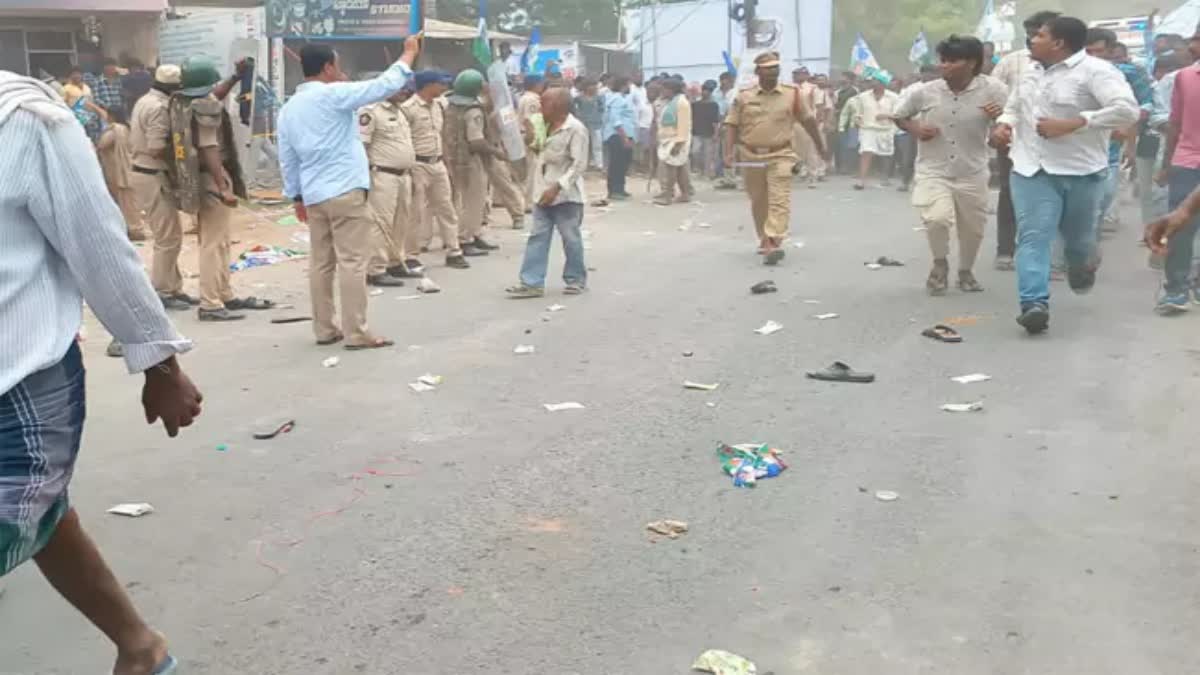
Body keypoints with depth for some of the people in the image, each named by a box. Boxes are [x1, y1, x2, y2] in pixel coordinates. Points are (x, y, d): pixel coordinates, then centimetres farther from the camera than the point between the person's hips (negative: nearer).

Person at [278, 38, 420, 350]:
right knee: (352, 262, -6)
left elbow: (287, 159, 17)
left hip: (314, 195, 8)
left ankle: (324, 329, 15)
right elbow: (385, 86, -12)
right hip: (345, 191, -7)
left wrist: (296, 196, 24)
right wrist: (409, 54, 0)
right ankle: (356, 333, -6)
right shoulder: (333, 94, -9)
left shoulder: (288, 108, 13)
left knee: (321, 263, 11)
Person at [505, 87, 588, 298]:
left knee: (571, 238, 4)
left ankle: (576, 280, 20)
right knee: (537, 237, 4)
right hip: (544, 193, 8)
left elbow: (579, 164, -20)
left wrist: (557, 187, -25)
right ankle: (532, 283, 5)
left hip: (566, 195, -8)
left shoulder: (576, 129, -16)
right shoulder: (547, 126, 10)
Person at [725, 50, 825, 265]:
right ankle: (764, 240, 30)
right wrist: (729, 152, -11)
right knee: (758, 203, 13)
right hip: (751, 156, 2)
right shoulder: (744, 96, 2)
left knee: (779, 201, -14)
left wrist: (820, 145, 17)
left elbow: (808, 120, 11)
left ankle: (773, 244, -21)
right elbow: (732, 126, 1)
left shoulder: (791, 94, 2)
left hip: (780, 155, -2)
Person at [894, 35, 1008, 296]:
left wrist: (1003, 117, -26)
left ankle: (966, 271, 41)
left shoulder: (992, 90, -12)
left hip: (972, 174, 1)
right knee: (937, 218, -23)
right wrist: (914, 129, -12)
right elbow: (898, 116, 8)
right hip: (933, 171, -1)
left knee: (973, 229, 13)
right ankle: (940, 264, 6)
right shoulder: (923, 92, -9)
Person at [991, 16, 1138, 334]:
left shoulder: (1095, 71, -11)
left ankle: (1082, 266, 49)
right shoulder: (1032, 74, 12)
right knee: (1033, 237, -12)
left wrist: (1070, 124, -25)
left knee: (1077, 236, 15)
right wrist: (1003, 125, 4)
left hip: (1080, 171, -4)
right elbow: (1013, 108, 29)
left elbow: (1127, 110, -22)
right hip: (1032, 169, 4)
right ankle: (1034, 304, -19)